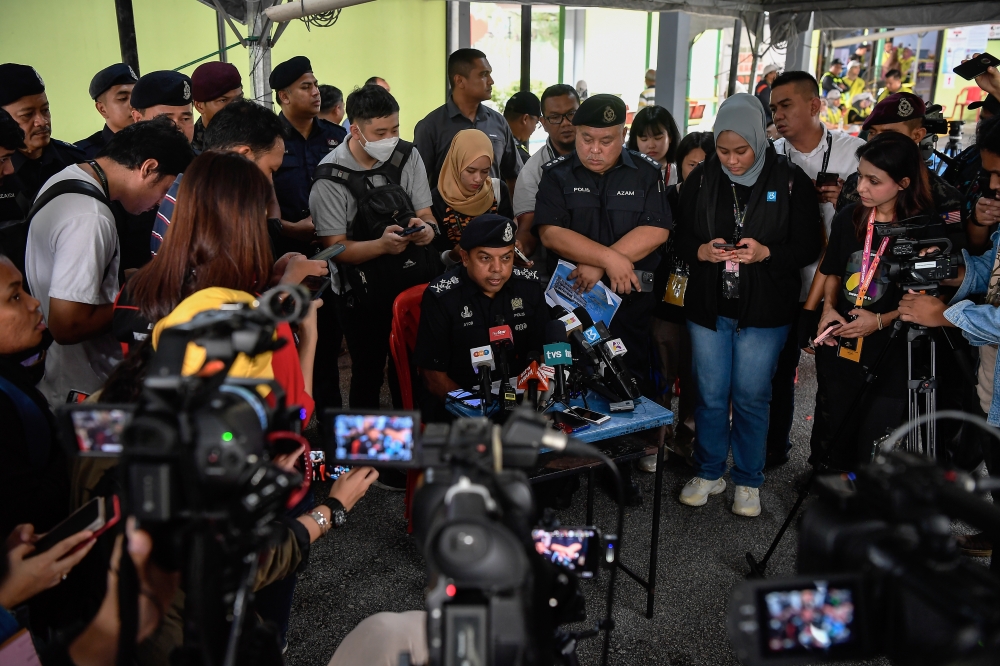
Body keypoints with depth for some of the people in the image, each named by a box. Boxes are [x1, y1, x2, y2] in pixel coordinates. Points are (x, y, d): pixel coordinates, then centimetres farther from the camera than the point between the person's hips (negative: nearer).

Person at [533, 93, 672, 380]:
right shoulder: (557, 174, 0)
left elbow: (656, 231, -9)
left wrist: (598, 266, -19)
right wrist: (609, 258, -21)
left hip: (631, 303, 0)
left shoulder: (646, 172, 2)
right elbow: (550, 233, -12)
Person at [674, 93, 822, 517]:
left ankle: (748, 481, 26)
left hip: (765, 311, -2)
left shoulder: (790, 180, -6)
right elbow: (680, 237, 5)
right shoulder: (702, 179, 1)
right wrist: (702, 251, -16)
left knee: (751, 398, 7)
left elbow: (809, 246, -5)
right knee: (710, 395, 10)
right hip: (708, 307, 2)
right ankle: (709, 473, 29)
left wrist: (766, 253, -22)